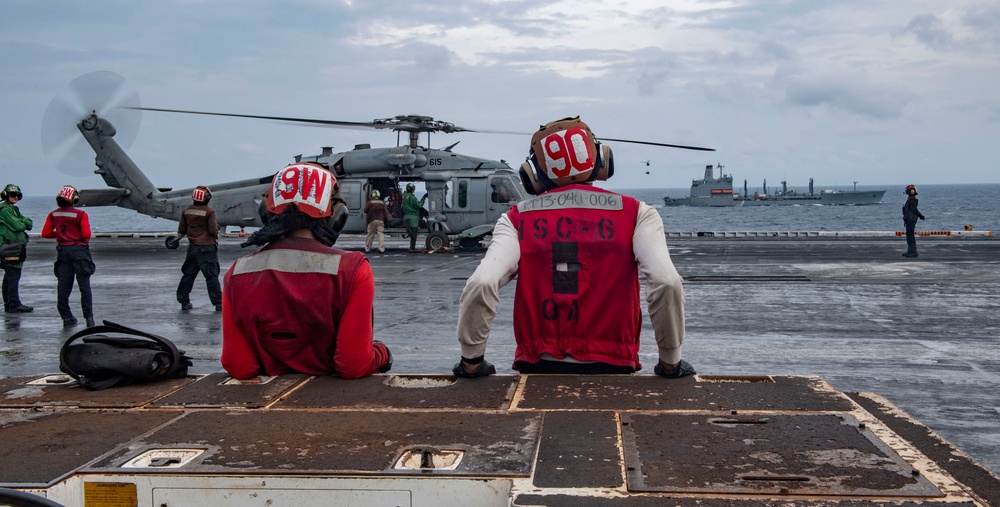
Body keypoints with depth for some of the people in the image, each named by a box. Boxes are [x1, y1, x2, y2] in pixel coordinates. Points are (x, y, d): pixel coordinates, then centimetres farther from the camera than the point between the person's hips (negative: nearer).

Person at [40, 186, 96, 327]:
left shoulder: (53, 215, 3)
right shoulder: (80, 214, -11)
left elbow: (45, 233, 4)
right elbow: (86, 234, -15)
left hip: (62, 250, 4)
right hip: (79, 250, -4)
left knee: (63, 285, 9)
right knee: (84, 285, 1)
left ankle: (66, 317, 11)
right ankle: (89, 318, -2)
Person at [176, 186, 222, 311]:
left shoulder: (187, 211, 4)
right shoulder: (209, 212, -12)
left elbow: (181, 230, 7)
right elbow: (213, 230, -15)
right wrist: (216, 227, 7)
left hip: (192, 247, 5)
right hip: (207, 247, -5)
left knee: (188, 274, 13)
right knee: (211, 276, -2)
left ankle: (184, 302, 16)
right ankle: (218, 303, -2)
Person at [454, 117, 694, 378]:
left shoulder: (518, 219, 1)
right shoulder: (635, 213, 0)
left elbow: (481, 285, -14)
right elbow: (667, 283, -14)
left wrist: (471, 362, -1)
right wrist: (671, 362, -2)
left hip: (539, 367, 1)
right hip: (612, 366, -1)